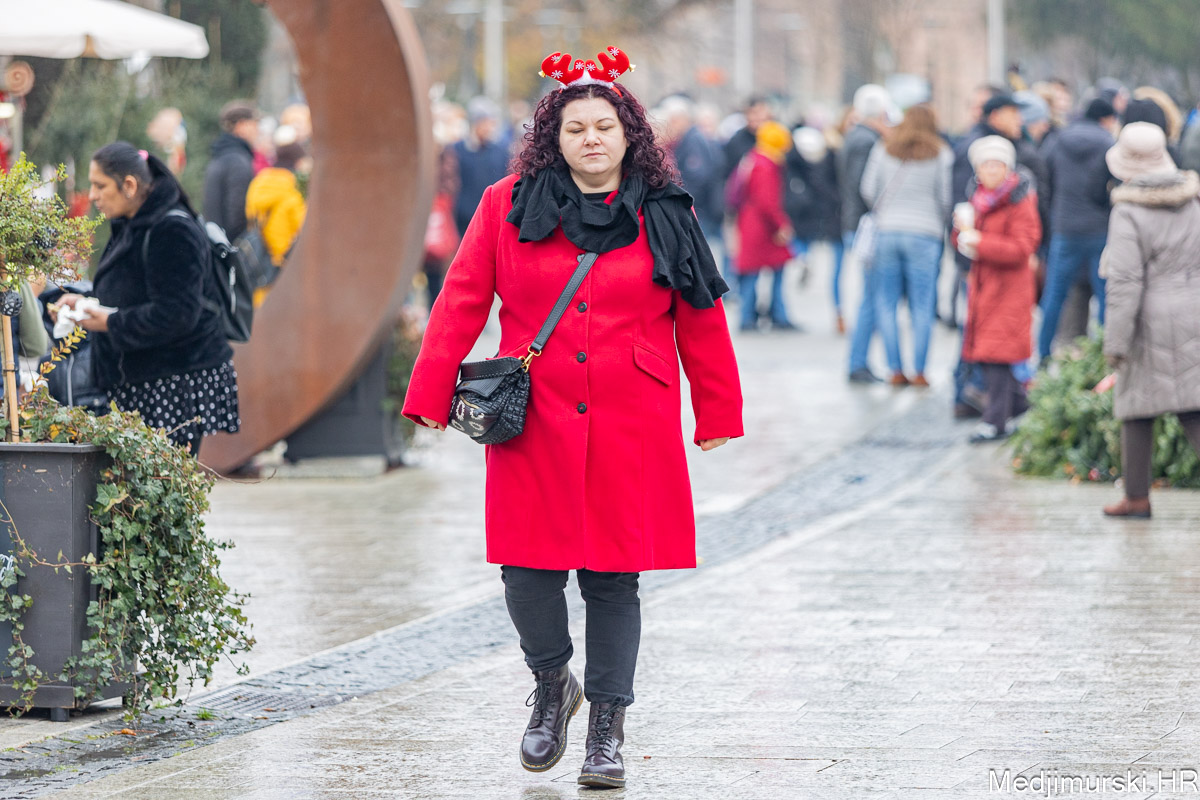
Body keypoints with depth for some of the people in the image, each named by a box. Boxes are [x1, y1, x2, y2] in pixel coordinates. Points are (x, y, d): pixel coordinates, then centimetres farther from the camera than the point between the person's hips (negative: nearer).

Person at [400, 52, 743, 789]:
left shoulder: (665, 217, 5)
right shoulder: (509, 208, 4)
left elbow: (701, 319, 9)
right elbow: (462, 303, 4)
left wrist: (718, 414, 10)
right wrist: (432, 395, -1)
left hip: (632, 429, 0)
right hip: (535, 424, 0)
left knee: (615, 577, 1)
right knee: (527, 566, -5)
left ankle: (608, 730, 12)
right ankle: (552, 685, 25)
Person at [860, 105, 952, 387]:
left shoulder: (883, 150, 5)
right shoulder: (941, 155, -1)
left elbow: (869, 190, 4)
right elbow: (945, 197, -2)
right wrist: (941, 222, 16)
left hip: (888, 229, 2)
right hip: (924, 234, -2)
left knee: (887, 303, 8)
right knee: (922, 306, 3)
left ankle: (896, 370, 3)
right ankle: (919, 371, 0)